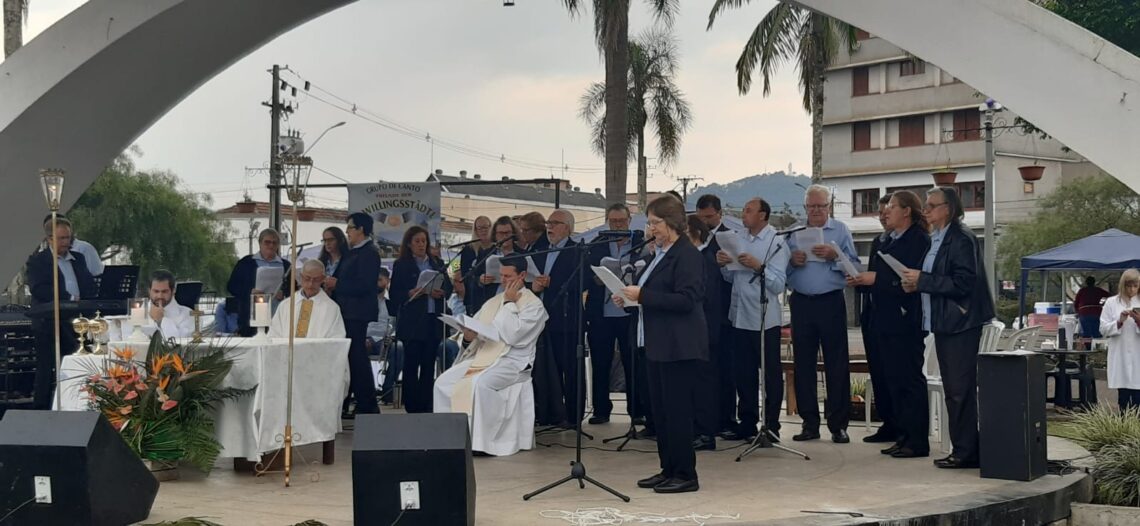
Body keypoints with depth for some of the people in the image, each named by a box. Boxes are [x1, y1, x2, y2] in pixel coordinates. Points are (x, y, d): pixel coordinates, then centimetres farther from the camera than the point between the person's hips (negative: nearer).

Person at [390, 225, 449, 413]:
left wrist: (440, 293, -8)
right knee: (411, 364, -3)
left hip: (433, 320, 3)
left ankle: (426, 405, 8)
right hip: (412, 321, -3)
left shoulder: (437, 263, 15)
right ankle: (412, 406, 1)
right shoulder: (401, 265, 4)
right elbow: (395, 295, -1)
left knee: (429, 364, 3)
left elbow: (448, 287, 13)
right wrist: (411, 293, -17)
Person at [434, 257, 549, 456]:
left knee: (480, 383, -35)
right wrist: (468, 336, -10)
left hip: (512, 361, -7)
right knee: (444, 381, -14)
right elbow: (470, 331, 14)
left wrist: (509, 303, -9)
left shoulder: (534, 304, -4)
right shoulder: (493, 302, 18)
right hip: (482, 356, 7)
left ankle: (480, 440, -26)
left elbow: (512, 335, -17)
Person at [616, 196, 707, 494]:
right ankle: (668, 470, 21)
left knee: (677, 409, -4)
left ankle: (685, 475, 4)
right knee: (660, 409, 12)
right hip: (658, 343, 10)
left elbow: (685, 300, -22)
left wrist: (642, 295, -22)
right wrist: (630, 297, 6)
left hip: (679, 346, -10)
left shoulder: (687, 255, -13)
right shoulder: (660, 254, 15)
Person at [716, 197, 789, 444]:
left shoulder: (776, 243, -6)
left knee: (770, 374, 2)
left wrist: (759, 267, -26)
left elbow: (778, 285, -14)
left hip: (765, 318, -6)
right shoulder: (737, 239, 11)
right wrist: (723, 265, -5)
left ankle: (771, 426, 9)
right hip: (740, 316, 6)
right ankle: (747, 423, 21)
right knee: (743, 372, 11)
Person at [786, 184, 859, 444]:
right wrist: (792, 261, -12)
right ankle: (809, 423, 12)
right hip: (801, 303, 2)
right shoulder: (793, 232, 11)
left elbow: (854, 265, -4)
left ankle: (838, 424, 4)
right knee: (803, 364, 4)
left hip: (831, 302, -2)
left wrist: (834, 256, -19)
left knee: (836, 364, -1)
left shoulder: (841, 231, 6)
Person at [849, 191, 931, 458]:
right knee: (890, 379, 10)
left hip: (906, 322, -10)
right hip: (883, 321, 10)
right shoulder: (886, 242, 19)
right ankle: (903, 435, 17)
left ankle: (917, 441, -1)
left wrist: (875, 279, -17)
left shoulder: (919, 241, -10)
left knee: (909, 380, -6)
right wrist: (861, 280, 3)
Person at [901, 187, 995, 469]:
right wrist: (915, 283, 6)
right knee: (953, 390, 13)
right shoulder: (935, 239, 17)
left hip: (960, 325, -10)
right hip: (944, 323, 10)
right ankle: (963, 450, 19)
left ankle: (966, 452, -1)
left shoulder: (961, 239, -13)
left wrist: (922, 280, -17)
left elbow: (962, 283, -20)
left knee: (960, 389, -7)